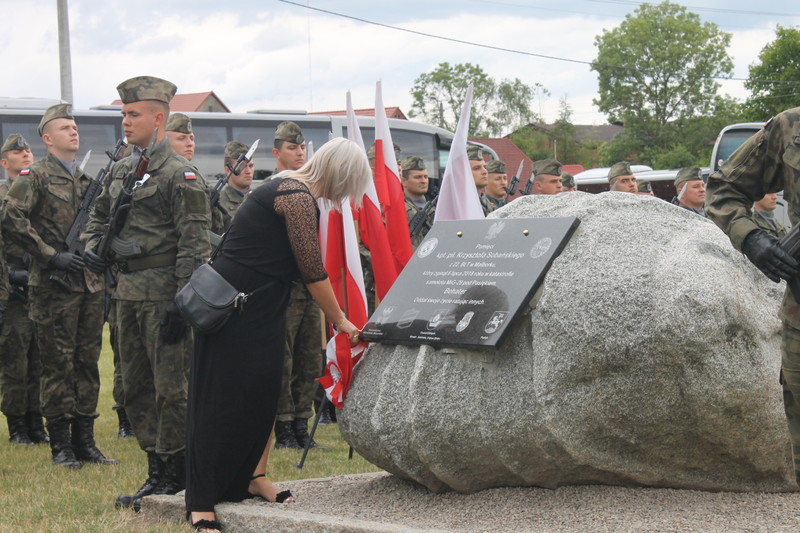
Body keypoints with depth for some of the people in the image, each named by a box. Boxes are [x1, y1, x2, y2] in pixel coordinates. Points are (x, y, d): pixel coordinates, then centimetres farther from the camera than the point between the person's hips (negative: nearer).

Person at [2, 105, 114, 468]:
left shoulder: (86, 179, 17)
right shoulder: (34, 177, -4)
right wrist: (52, 256, -17)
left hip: (90, 284, 6)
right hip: (53, 286, -6)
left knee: (88, 362, 8)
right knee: (58, 365, -2)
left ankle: (84, 440, 15)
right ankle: (61, 444, 4)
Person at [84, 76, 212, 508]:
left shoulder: (179, 174, -10)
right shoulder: (121, 170, 13)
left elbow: (194, 243, -14)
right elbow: (100, 216, 28)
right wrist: (94, 247, 5)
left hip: (163, 292, -8)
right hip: (127, 290, 8)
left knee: (171, 386, -3)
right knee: (136, 388, 12)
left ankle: (174, 475, 5)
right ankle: (156, 470, 20)